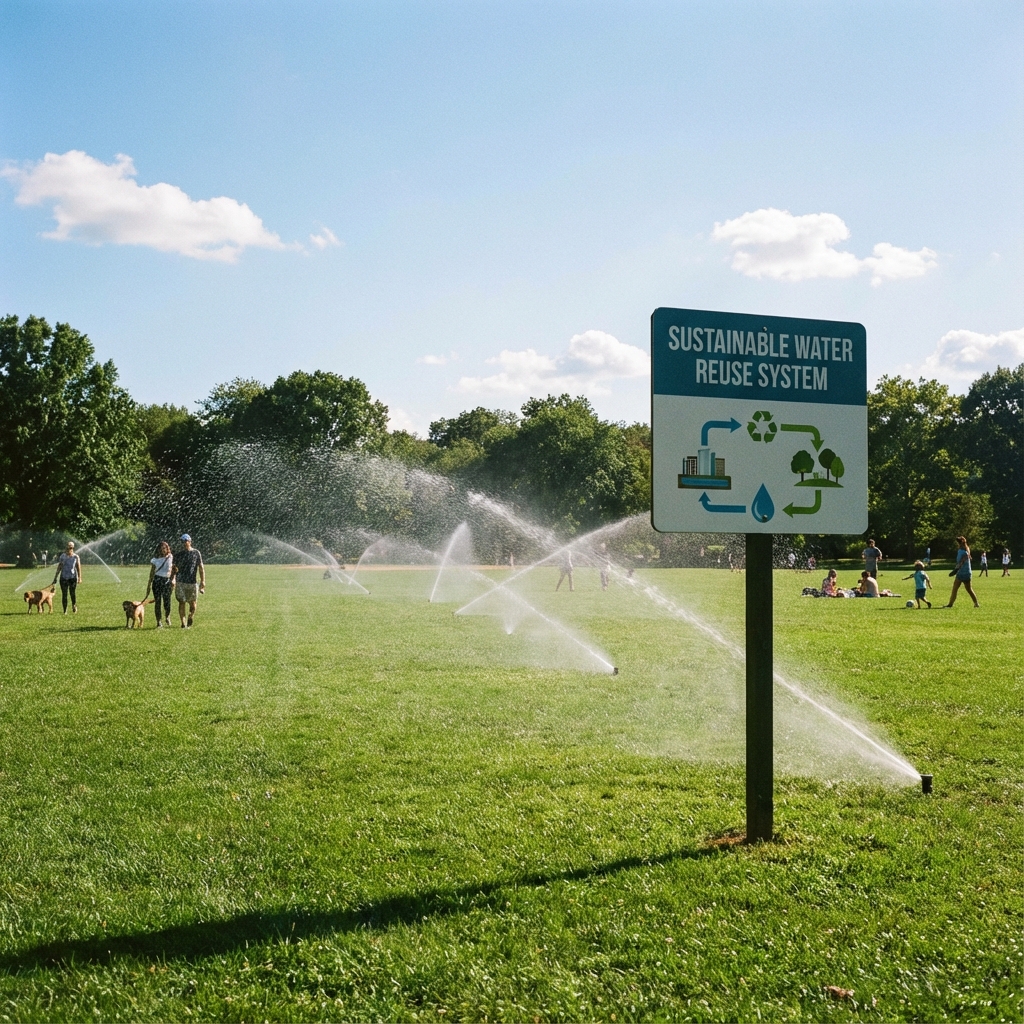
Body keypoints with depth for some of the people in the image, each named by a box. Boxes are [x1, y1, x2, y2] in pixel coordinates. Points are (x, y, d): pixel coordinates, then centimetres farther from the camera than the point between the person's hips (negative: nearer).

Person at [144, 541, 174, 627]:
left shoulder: (171, 558, 3)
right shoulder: (155, 559, 3)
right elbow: (152, 572, 7)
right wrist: (149, 584, 4)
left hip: (167, 580, -1)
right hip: (157, 580, 1)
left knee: (167, 602, -7)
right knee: (158, 602, 0)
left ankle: (167, 618, 23)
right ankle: (158, 622, 6)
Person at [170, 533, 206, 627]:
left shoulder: (196, 553, 4)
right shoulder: (178, 555, 8)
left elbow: (201, 567, 4)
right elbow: (174, 569, 10)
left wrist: (203, 581, -3)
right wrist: (172, 580, -4)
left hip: (192, 582, -1)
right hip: (180, 582, 1)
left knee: (193, 603, 3)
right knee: (181, 602, -2)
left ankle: (190, 618, 29)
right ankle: (183, 623, 3)